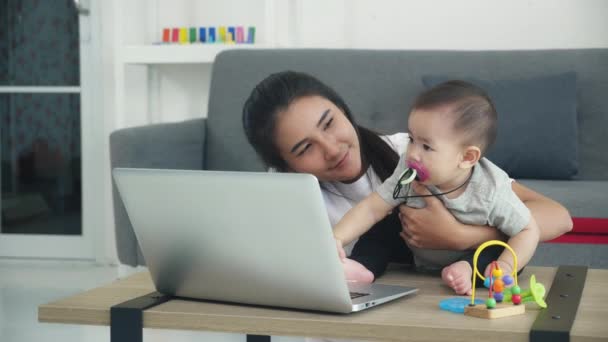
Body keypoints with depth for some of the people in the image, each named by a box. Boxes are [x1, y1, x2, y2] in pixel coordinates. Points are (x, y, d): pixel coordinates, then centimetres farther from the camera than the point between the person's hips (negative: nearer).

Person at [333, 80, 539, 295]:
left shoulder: (491, 191, -30)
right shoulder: (408, 173, -23)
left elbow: (528, 230, -21)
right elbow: (372, 209, -22)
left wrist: (503, 269, -36)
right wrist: (336, 239, -36)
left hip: (476, 257, -2)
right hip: (418, 260, 3)